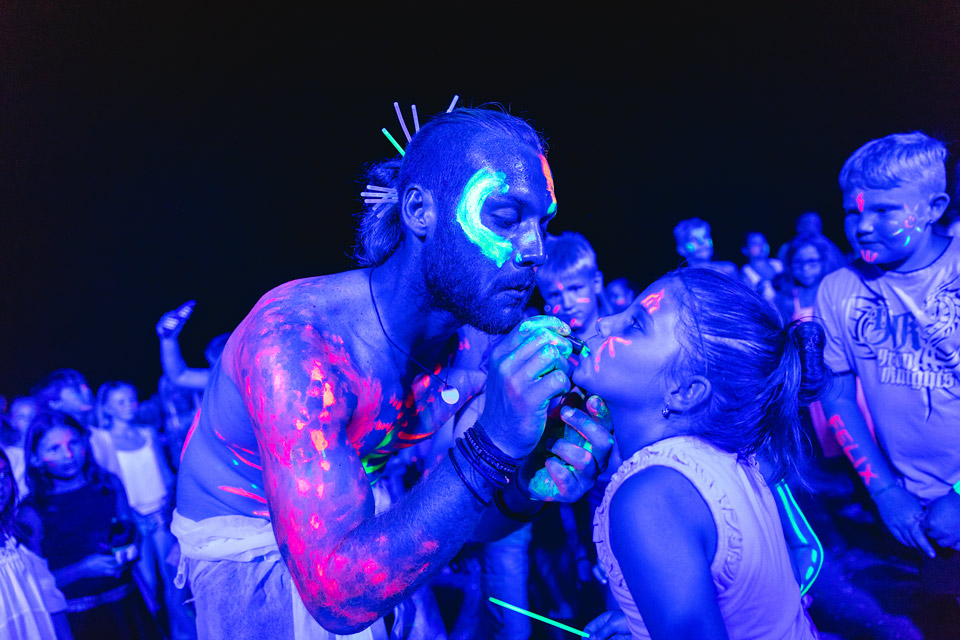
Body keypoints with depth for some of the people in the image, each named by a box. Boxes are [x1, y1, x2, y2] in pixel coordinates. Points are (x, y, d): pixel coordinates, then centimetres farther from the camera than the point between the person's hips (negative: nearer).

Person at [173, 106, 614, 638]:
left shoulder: (483, 343, -16)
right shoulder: (294, 338, -35)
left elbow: (459, 523, -8)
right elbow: (337, 596, -39)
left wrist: (532, 486, -29)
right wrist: (491, 449, -46)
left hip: (362, 521, 5)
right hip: (242, 540, -5)